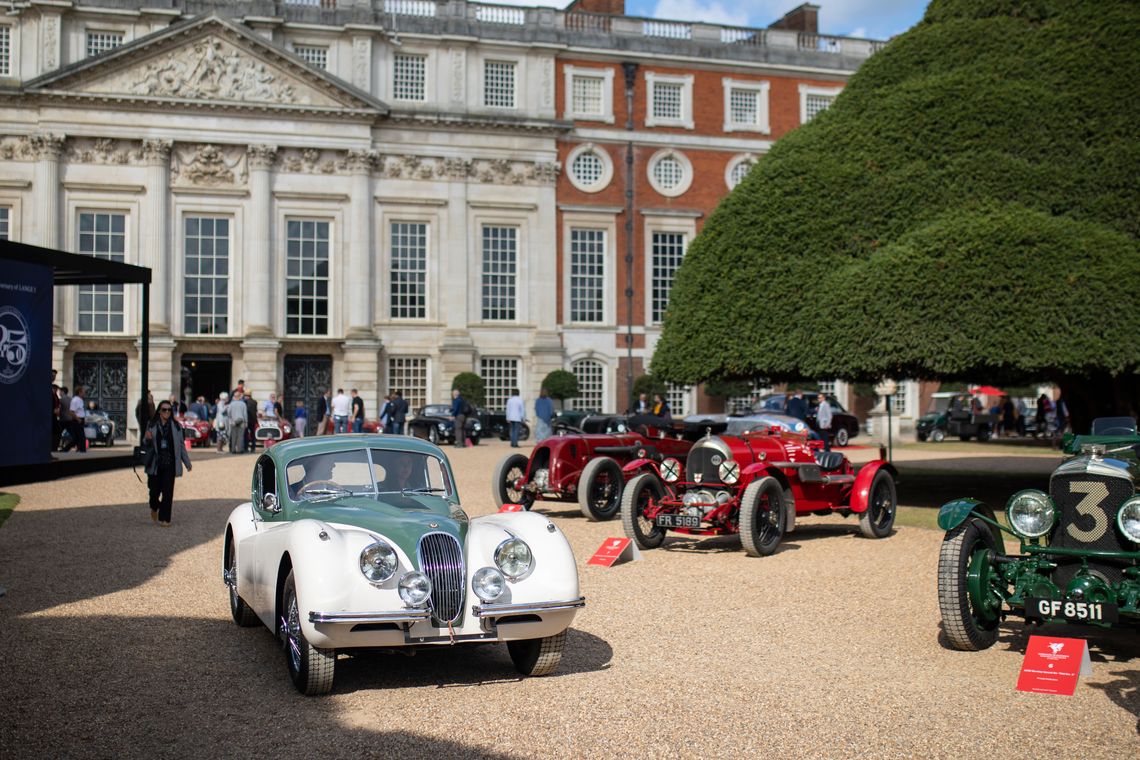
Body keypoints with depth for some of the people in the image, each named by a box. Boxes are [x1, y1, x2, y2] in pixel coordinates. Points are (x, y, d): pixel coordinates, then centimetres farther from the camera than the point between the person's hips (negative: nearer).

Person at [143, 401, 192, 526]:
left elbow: (181, 445, 6)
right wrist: (147, 439, -14)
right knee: (155, 490, 7)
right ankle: (154, 508, 39)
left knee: (168, 492, -3)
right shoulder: (152, 425, 2)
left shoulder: (176, 426, 3)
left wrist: (187, 462, 5)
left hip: (170, 464, 0)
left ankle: (164, 518, 4)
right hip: (155, 463, 0)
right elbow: (147, 445, 10)